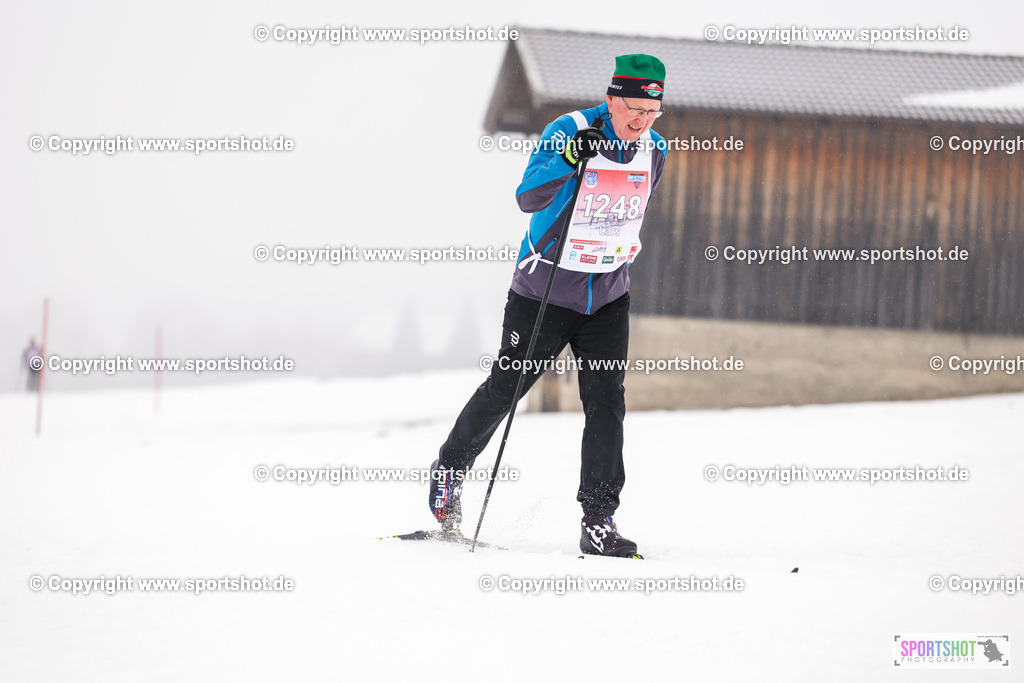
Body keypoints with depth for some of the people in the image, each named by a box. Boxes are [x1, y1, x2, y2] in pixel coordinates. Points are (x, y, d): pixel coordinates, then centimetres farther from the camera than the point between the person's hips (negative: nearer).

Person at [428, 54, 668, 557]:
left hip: (608, 296, 4)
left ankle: (598, 522, -7)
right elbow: (528, 198, -27)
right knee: (504, 390, 7)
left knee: (606, 402, -7)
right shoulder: (568, 131, -17)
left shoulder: (654, 149, 0)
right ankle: (450, 470, 31)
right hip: (545, 288, -4)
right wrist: (569, 158, -41)